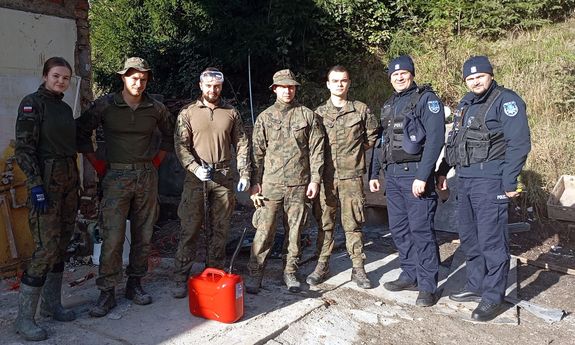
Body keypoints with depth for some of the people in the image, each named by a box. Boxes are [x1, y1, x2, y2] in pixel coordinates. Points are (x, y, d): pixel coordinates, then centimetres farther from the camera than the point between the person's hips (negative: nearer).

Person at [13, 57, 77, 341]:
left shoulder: (65, 108, 15)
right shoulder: (32, 103, -7)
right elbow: (23, 148, -13)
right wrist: (36, 185, -20)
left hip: (69, 179, 8)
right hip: (46, 180, -7)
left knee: (61, 246, 10)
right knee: (46, 248, -10)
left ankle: (51, 304, 23)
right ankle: (24, 318, 1)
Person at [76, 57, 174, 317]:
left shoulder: (155, 108, 4)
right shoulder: (105, 105, -3)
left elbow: (170, 134, 19)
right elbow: (81, 132, 6)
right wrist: (96, 164, 2)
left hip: (147, 175, 3)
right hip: (117, 176, -3)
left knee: (143, 235, 8)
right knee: (112, 236, -6)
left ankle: (135, 284, 23)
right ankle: (107, 292, 5)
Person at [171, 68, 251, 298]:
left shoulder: (231, 113, 10)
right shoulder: (188, 113, 5)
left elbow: (242, 145, 10)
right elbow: (181, 145, -2)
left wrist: (245, 174, 2)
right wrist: (196, 168, -16)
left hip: (223, 176, 2)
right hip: (196, 177, -1)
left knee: (219, 230, 7)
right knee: (189, 229, 0)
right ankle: (181, 279, 8)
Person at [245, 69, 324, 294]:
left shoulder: (308, 116, 6)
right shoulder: (265, 117, 7)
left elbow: (317, 149, 5)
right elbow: (257, 152, 5)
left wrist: (315, 179, -2)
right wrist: (255, 183, 0)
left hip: (299, 184, 1)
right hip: (271, 183, -1)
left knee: (295, 231, 8)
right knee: (264, 231, -3)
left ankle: (290, 273, 22)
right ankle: (255, 273, 10)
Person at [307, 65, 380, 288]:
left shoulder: (361, 110, 5)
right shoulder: (318, 113, 7)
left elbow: (373, 136, 14)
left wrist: (356, 151, 6)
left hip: (351, 176, -1)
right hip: (325, 176, 1)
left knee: (353, 224, 4)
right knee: (324, 223, 8)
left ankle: (358, 269, 14)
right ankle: (322, 266, 20)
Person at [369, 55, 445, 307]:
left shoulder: (426, 99, -4)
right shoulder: (389, 105, 18)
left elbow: (435, 139, -13)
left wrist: (422, 176, -20)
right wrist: (374, 174, 18)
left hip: (415, 174, -7)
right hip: (392, 175, 7)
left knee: (421, 231, -5)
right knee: (398, 229, 11)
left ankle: (428, 286, 6)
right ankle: (410, 276, 24)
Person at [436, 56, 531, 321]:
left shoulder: (506, 100, -7)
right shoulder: (465, 103, 17)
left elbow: (519, 143, -14)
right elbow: (452, 141, 22)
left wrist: (509, 182, -17)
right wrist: (443, 171, 18)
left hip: (489, 180, -8)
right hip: (465, 180, 8)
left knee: (491, 239, -4)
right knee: (468, 236, 14)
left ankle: (493, 297, 8)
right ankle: (476, 286, 28)